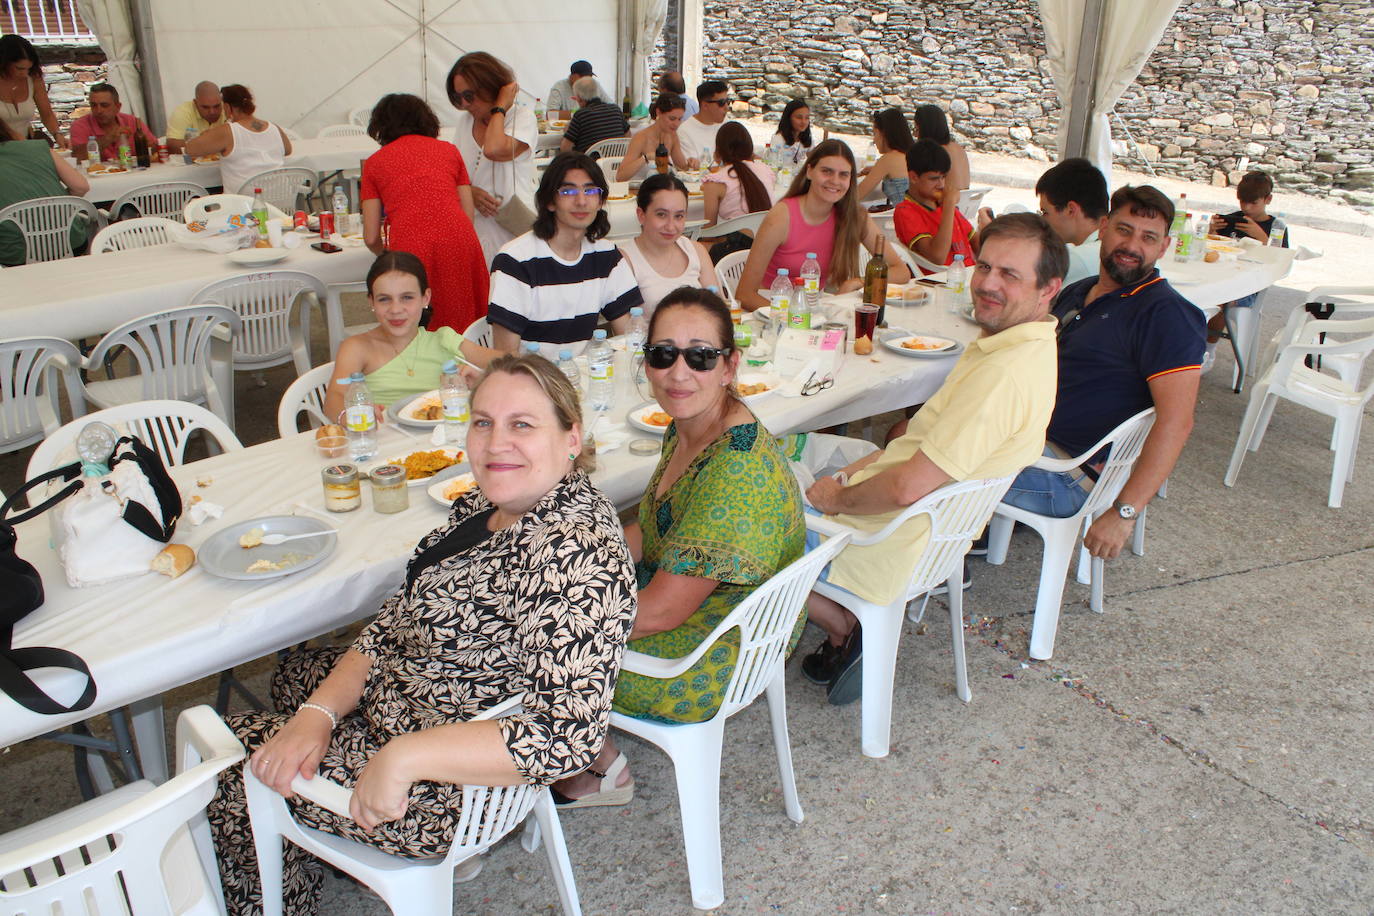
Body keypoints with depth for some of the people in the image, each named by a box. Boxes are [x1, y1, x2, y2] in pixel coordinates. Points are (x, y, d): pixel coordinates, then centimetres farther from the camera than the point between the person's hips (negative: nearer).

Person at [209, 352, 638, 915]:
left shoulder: (576, 553, -33)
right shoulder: (486, 505, -3)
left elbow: (568, 735, -39)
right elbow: (395, 624, 3)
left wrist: (403, 757, -36)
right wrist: (318, 712, -10)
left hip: (457, 788, -9)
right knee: (295, 674, 30)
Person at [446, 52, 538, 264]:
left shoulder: (523, 117, -4)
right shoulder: (465, 120, 15)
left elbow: (494, 149, -24)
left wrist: (500, 107, -10)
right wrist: (471, 193, -8)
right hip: (471, 228, 5)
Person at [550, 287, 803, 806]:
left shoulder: (737, 468, -33)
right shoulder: (685, 429, -3)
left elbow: (662, 610, -29)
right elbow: (652, 533, 12)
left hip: (714, 660, -9)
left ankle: (603, 769, 22)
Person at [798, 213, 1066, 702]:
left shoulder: (1005, 376, -30)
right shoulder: (1008, 340, 3)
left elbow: (910, 487, -30)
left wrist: (839, 497, -13)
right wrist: (864, 467, 5)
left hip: (893, 545, -10)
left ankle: (844, 630, 12)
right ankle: (846, 627, 19)